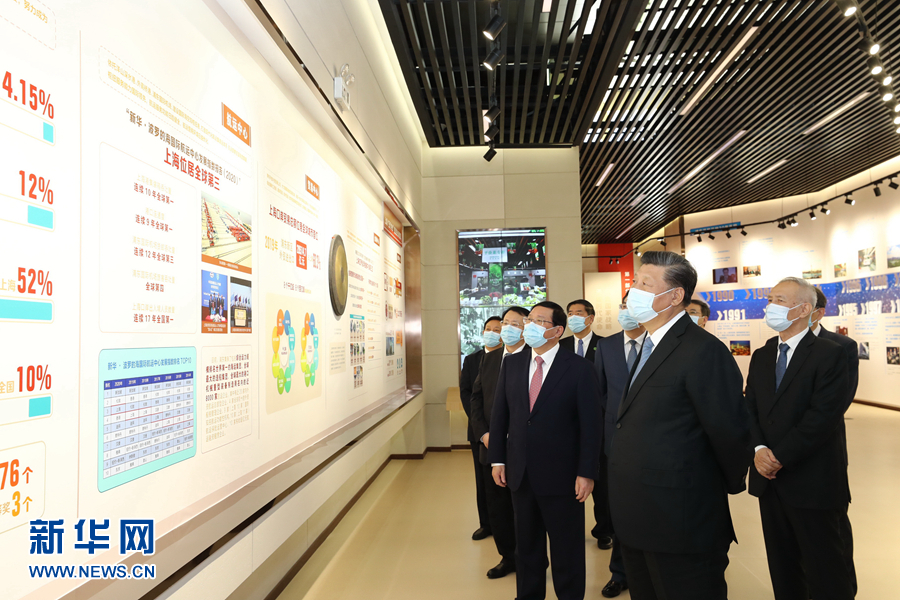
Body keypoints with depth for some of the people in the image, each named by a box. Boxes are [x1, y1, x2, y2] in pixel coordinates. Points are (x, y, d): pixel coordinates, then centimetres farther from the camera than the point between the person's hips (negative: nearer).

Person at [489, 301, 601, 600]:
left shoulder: (579, 368, -9)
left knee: (566, 547, 11)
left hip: (561, 474, -4)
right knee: (526, 543, 19)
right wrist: (498, 459, 4)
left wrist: (586, 472, -13)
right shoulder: (511, 364, 4)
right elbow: (500, 414, 7)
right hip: (520, 472, 4)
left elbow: (590, 423, -11)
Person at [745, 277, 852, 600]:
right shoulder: (761, 356, 11)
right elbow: (750, 409, 7)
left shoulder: (829, 355, -10)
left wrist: (780, 457, -17)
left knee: (824, 572, 6)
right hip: (770, 477, 6)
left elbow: (822, 417, -18)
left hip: (811, 483, -6)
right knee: (782, 565, 17)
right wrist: (758, 449, -10)